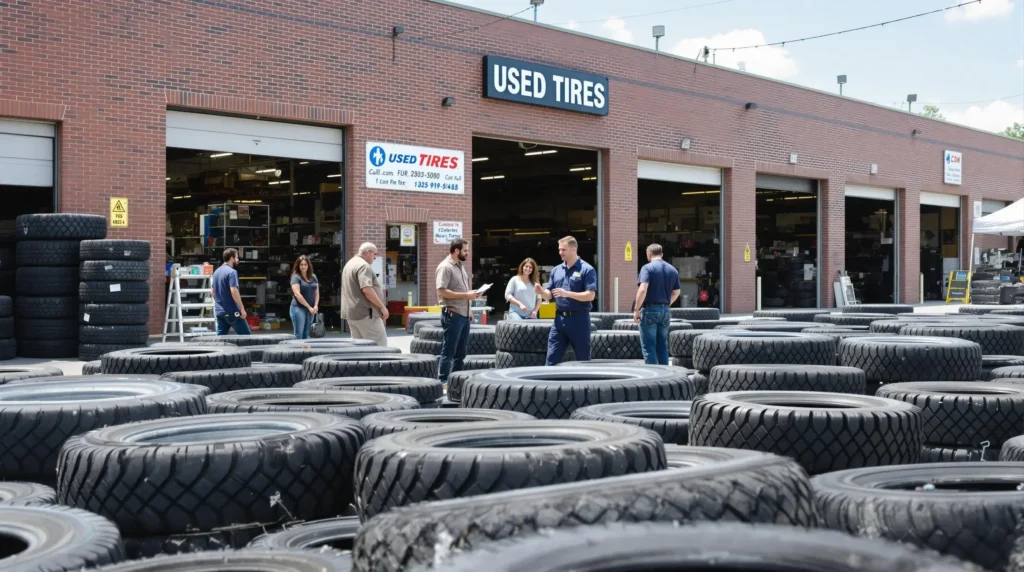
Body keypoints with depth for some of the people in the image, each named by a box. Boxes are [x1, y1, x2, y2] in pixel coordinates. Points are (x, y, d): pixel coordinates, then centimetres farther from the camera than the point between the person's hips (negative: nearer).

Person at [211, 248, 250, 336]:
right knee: (245, 336, 0)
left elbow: (212, 291, 21)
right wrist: (242, 309, -19)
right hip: (232, 311, -8)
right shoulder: (231, 272, -14)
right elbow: (234, 291, -22)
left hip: (219, 311, 8)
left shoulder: (217, 272, 14)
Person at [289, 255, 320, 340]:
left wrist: (316, 305, -2)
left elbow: (317, 293, 15)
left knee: (306, 335, 9)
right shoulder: (296, 277, -5)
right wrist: (309, 307, -13)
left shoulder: (313, 277, 13)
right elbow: (297, 294, -12)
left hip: (311, 309, 6)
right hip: (298, 308, -6)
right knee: (298, 335, -8)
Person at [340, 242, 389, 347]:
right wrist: (382, 307, -18)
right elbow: (367, 290, -24)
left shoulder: (349, 264, 18)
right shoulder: (364, 266, -14)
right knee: (379, 344, -7)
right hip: (365, 313, -10)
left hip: (351, 313, 10)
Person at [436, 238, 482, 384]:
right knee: (448, 351, -4)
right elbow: (442, 291, -21)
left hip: (463, 314, 9)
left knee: (461, 351, 12)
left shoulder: (460, 266, 15)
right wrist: (466, 295, -20)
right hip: (452, 314, -9)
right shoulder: (445, 267, -13)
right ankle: (443, 381, 1)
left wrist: (469, 309, 16)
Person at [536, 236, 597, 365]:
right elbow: (549, 295, 14)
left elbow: (590, 295, -15)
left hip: (579, 319, -5)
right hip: (559, 319, 5)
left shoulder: (587, 270, -6)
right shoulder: (556, 270, 12)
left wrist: (567, 294, -23)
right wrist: (541, 291, -9)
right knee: (552, 359, 1)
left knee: (583, 360, 5)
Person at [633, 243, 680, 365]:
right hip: (665, 311, 6)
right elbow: (676, 293, 17)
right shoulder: (673, 270, 10)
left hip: (650, 310, -6)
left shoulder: (647, 268, -9)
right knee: (663, 346, 13)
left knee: (648, 347, 0)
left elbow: (643, 290, -20)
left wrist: (636, 309, -14)